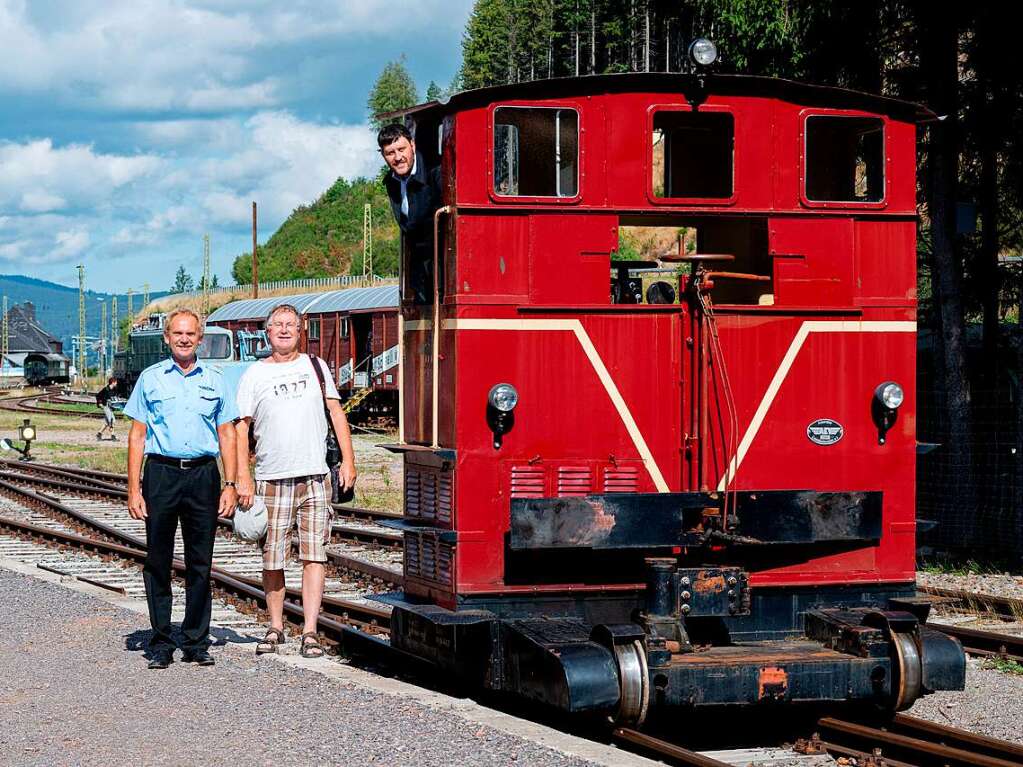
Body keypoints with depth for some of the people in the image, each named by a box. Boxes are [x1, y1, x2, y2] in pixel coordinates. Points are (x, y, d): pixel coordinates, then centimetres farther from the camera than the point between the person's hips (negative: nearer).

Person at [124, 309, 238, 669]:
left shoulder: (214, 380, 11)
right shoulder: (150, 378, 7)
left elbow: (226, 434, 12)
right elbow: (137, 435, 5)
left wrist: (230, 484, 2)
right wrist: (133, 488, -2)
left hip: (203, 476, 1)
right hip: (161, 474, -1)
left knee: (200, 564, 3)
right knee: (158, 561, 0)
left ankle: (196, 642, 9)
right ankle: (161, 643, 6)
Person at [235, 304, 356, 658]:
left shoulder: (315, 366, 13)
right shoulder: (254, 374, 6)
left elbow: (336, 412, 13)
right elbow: (241, 428, 3)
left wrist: (348, 460, 3)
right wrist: (243, 478, -5)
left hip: (316, 477, 1)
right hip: (272, 480, -1)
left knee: (314, 556, -5)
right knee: (272, 559, 2)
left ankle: (310, 631, -4)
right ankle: (275, 627, 16)